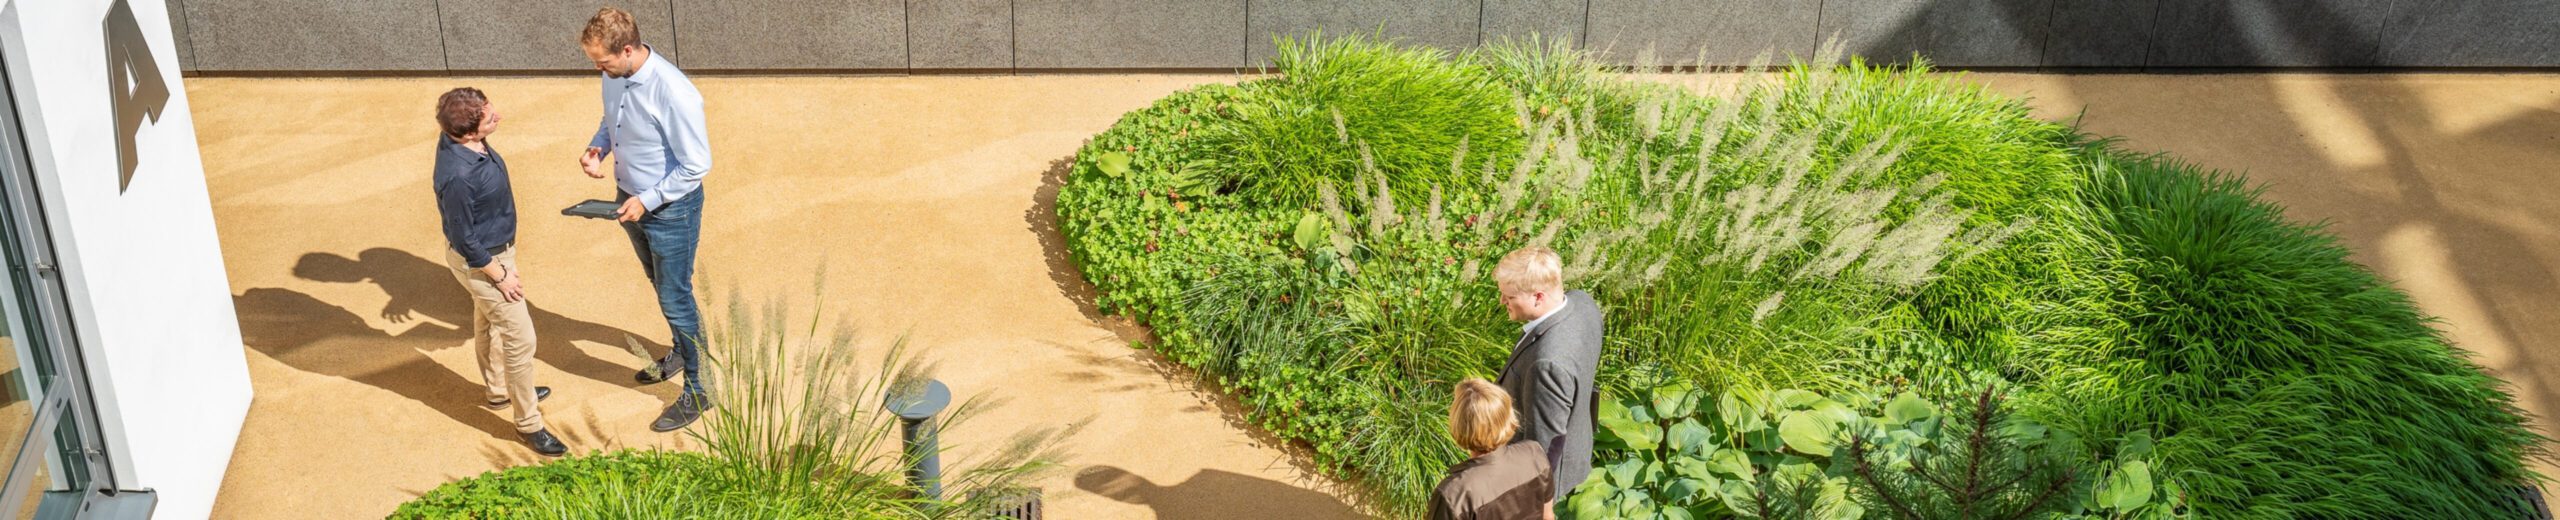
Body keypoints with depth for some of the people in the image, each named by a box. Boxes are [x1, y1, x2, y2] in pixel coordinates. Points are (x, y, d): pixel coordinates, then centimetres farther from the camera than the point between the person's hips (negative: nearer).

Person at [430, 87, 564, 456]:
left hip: (493, 246, 9)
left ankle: (499, 391, 51)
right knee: (519, 338, 2)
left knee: (487, 323, 29)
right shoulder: (458, 176, -40)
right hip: (481, 260, -9)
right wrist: (500, 276, -16)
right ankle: (528, 422, 18)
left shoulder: (458, 138, -14)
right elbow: (464, 240, -27)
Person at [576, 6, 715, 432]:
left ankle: (698, 390, 21)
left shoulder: (673, 93, -33)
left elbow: (697, 165, -25)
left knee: (675, 299, 5)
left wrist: (647, 201, -24)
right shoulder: (614, 77, -9)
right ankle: (683, 350, 51)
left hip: (671, 209, -8)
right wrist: (596, 149, -8)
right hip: (632, 200, 8)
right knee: (661, 286, 27)